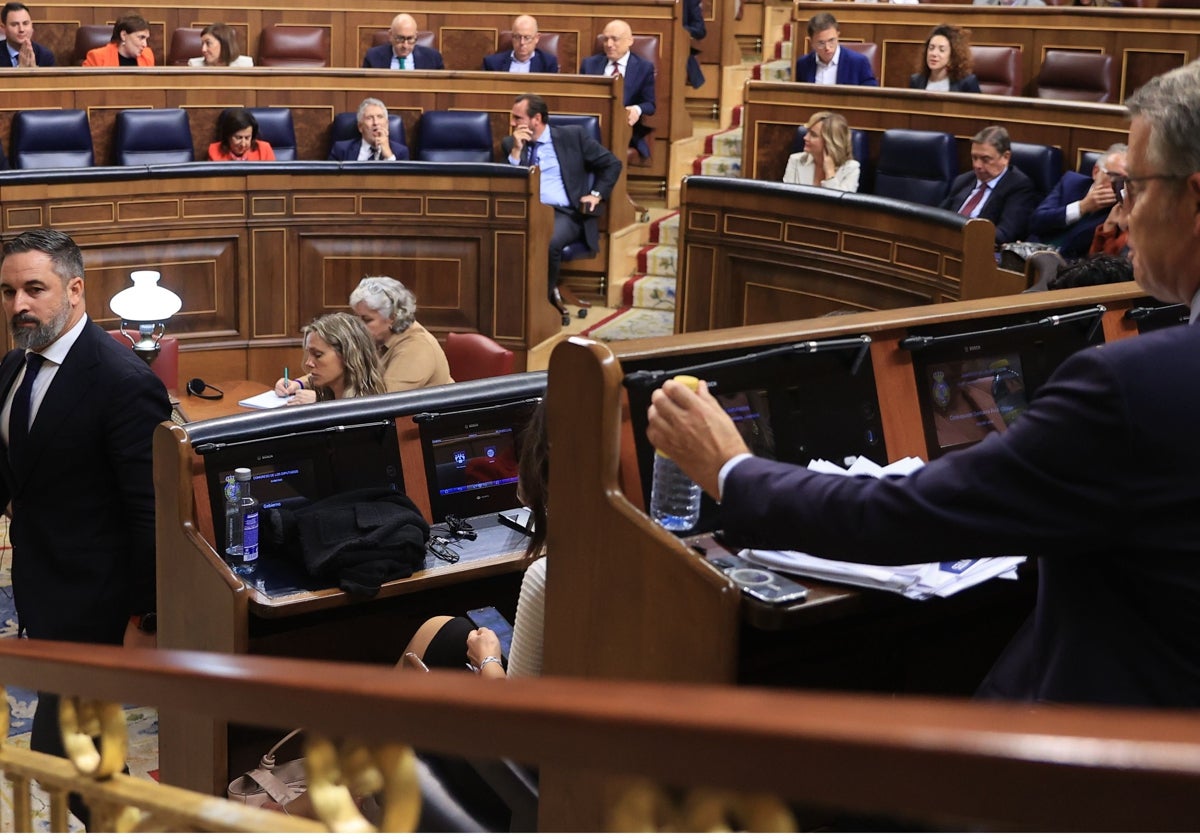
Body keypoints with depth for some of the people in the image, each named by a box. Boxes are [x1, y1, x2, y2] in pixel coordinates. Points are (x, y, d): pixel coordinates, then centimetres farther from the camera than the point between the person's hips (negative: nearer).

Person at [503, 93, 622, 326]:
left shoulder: (572, 136, 9)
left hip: (564, 213, -2)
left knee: (549, 243, -37)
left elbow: (612, 164, 13)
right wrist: (516, 150, -3)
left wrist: (596, 194, 2)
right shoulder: (510, 144, 15)